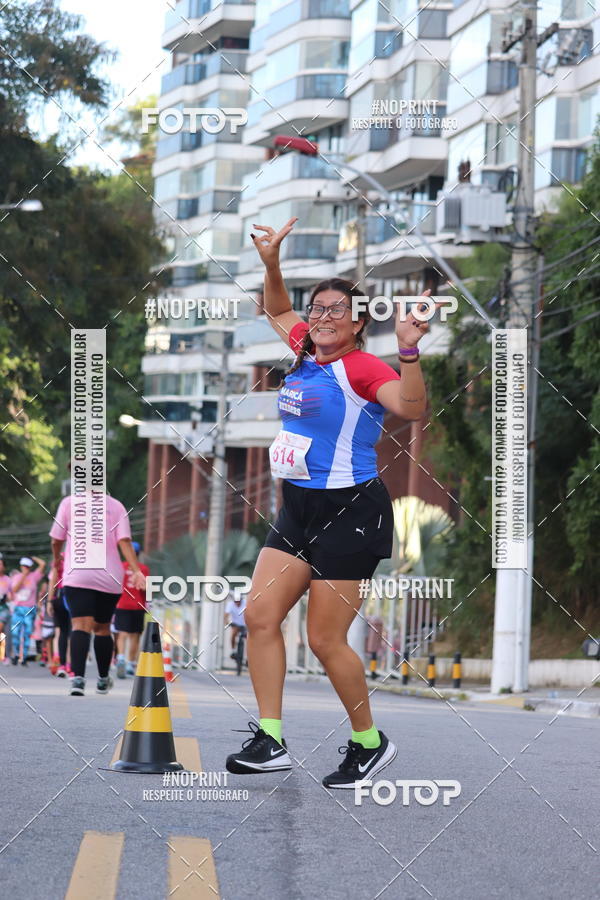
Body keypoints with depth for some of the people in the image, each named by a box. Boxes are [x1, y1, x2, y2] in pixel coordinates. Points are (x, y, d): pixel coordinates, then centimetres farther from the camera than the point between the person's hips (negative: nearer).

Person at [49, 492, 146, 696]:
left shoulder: (69, 503, 3)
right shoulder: (117, 507, 6)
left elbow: (56, 540, 8)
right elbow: (124, 542, -6)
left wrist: (56, 558, 29)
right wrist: (137, 571, -10)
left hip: (77, 577, -2)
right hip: (109, 578, 2)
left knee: (80, 626, -11)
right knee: (102, 628, 16)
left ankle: (78, 677, -31)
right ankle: (103, 681, 28)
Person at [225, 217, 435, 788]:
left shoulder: (361, 366, -15)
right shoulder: (306, 352, 8)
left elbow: (411, 407, -32)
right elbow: (277, 311, 29)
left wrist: (409, 351, -45)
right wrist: (270, 263, 16)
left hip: (350, 513, -8)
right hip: (298, 510, 8)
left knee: (325, 640, -4)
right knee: (259, 615, 0)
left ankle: (370, 743, 14)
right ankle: (270, 741, 3)